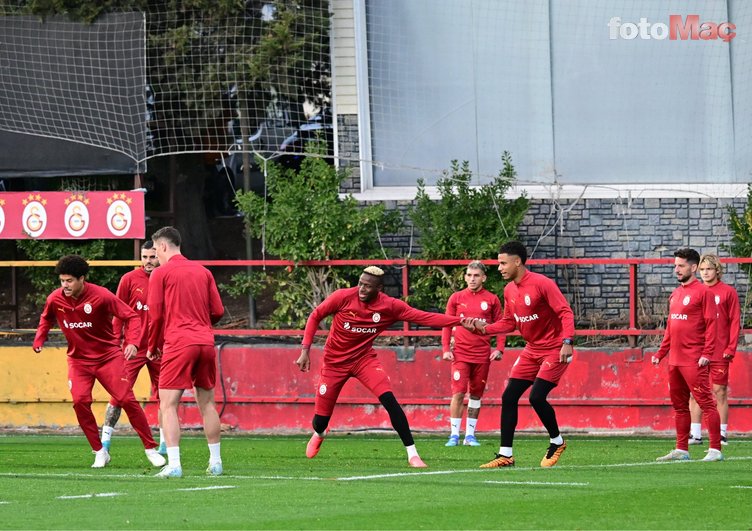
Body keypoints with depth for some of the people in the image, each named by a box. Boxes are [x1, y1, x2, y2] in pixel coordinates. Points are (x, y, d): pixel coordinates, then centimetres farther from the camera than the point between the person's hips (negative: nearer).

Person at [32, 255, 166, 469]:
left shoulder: (101, 296, -19)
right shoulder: (55, 299, -8)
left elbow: (130, 316, -14)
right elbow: (46, 319, 17)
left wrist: (132, 342, -28)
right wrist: (39, 340, 1)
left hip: (108, 356, -3)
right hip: (78, 360, 3)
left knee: (126, 399, -8)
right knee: (80, 401, -17)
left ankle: (150, 449, 5)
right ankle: (100, 452, -3)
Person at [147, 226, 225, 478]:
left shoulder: (160, 273, -1)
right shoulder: (203, 271, 14)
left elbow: (155, 315, -3)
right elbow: (218, 311, 11)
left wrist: (153, 347, 10)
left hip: (178, 344, -6)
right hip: (205, 342, 6)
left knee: (168, 405, -6)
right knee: (207, 403, 16)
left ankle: (173, 464, -17)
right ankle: (215, 462, 19)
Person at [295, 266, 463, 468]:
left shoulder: (390, 306, -14)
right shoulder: (343, 297, -18)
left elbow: (425, 317, -15)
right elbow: (315, 317, -6)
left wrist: (459, 321, -24)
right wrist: (305, 351, -11)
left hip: (364, 358, 0)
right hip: (335, 361, 0)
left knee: (389, 399, -23)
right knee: (321, 418, 5)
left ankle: (412, 454, -18)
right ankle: (318, 434, 46)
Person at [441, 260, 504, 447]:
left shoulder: (491, 300, 5)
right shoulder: (456, 298, 5)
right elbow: (447, 325, 8)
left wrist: (499, 348, -4)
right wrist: (446, 349, -2)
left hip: (482, 354, 1)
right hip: (460, 353, -1)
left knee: (476, 395, 6)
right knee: (458, 393, -9)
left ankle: (470, 435, 14)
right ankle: (454, 435, -5)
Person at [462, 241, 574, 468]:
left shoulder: (542, 284, -18)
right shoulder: (509, 290, 6)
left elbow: (566, 313, -20)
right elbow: (509, 322, 13)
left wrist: (567, 342, -31)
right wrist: (483, 328, -1)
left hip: (554, 350, -8)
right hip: (532, 351, 8)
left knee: (537, 397, -18)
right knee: (509, 397, 1)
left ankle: (556, 442, 8)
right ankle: (505, 455, 5)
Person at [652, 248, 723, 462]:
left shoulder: (703, 292, -6)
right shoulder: (675, 294, 18)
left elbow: (711, 324, -11)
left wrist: (707, 354, -19)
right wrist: (660, 353, 19)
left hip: (694, 361, -9)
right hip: (675, 360, 9)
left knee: (706, 403, -8)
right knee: (679, 405, 11)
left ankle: (715, 450, -8)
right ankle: (681, 450, 17)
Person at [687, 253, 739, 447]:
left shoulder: (728, 292, 0)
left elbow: (735, 322, -2)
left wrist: (730, 348, -9)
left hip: (719, 351, -4)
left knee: (720, 391, 0)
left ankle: (722, 434, 4)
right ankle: (695, 434, 5)